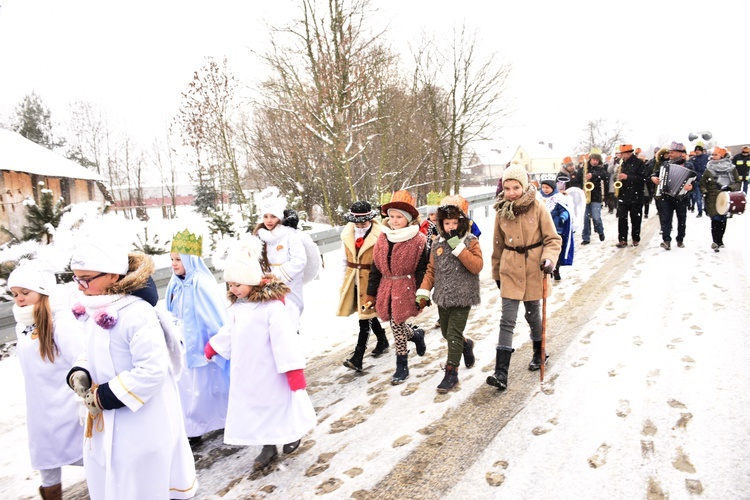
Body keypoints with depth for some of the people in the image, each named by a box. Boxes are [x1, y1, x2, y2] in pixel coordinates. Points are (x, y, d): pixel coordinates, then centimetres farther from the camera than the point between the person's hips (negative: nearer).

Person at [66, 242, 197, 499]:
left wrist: (106, 396, -21)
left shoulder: (136, 313, -27)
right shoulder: (94, 310, 1)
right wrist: (80, 372, -5)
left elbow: (153, 370, -27)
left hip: (140, 423, -9)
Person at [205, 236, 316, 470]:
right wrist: (213, 347, 25)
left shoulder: (272, 305, -26)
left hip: (270, 371, -7)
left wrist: (294, 370, -25)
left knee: (279, 403, 13)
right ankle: (268, 447, 30)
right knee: (254, 406, 14)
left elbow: (285, 339, -26)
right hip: (247, 372, 7)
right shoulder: (238, 304, -1)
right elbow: (229, 331, 16)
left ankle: (294, 433, 41)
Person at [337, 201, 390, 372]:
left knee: (365, 315, -3)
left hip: (371, 279, -6)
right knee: (367, 314, 19)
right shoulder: (347, 233, 4)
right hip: (353, 279, 6)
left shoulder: (379, 234, -14)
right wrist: (344, 280, 13)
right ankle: (382, 341, 41)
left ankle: (358, 358, -1)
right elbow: (345, 258, 13)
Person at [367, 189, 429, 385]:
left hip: (406, 287, -5)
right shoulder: (383, 238, 5)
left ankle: (402, 366, 16)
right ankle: (416, 335, 43)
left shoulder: (418, 240, -9)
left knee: (397, 325, -3)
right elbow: (375, 267, 9)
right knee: (397, 324, 10)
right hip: (386, 287, 5)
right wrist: (371, 292, 10)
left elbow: (422, 270, -8)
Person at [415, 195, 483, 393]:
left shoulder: (471, 242, -8)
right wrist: (423, 292, 0)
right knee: (446, 333, 17)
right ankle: (466, 345, 47)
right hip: (443, 297, 5)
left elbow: (477, 266, -22)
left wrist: (458, 246, -25)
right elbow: (431, 269, 8)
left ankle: (451, 372, 7)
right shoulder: (438, 243, 4)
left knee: (454, 334, -6)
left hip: (462, 297, -5)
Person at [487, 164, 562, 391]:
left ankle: (539, 353, 43)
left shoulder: (538, 207, -9)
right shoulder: (501, 211, 0)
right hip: (510, 269, 1)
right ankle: (501, 372, -6)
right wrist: (496, 273, 17)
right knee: (507, 319, -4)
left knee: (533, 313, 15)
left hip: (534, 268, -1)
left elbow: (553, 239, -4)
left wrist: (549, 258, -23)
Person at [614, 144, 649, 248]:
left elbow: (643, 178, -14)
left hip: (635, 196, -4)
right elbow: (617, 176, 24)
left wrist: (627, 177, -21)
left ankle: (636, 239, 16)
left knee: (635, 219, 4)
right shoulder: (622, 163, 12)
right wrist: (617, 178, 1)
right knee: (622, 218, -2)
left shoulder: (639, 163, -5)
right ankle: (622, 239, 0)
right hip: (622, 195, 4)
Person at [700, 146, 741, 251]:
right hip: (712, 198, -1)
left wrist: (729, 187, -14)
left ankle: (719, 240, 19)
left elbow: (738, 183, 5)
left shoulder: (731, 168, 4)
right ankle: (716, 241, -6)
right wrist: (704, 191, -5)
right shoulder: (709, 169, 7)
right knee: (716, 218, -13)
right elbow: (702, 183, 12)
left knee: (723, 219, 4)